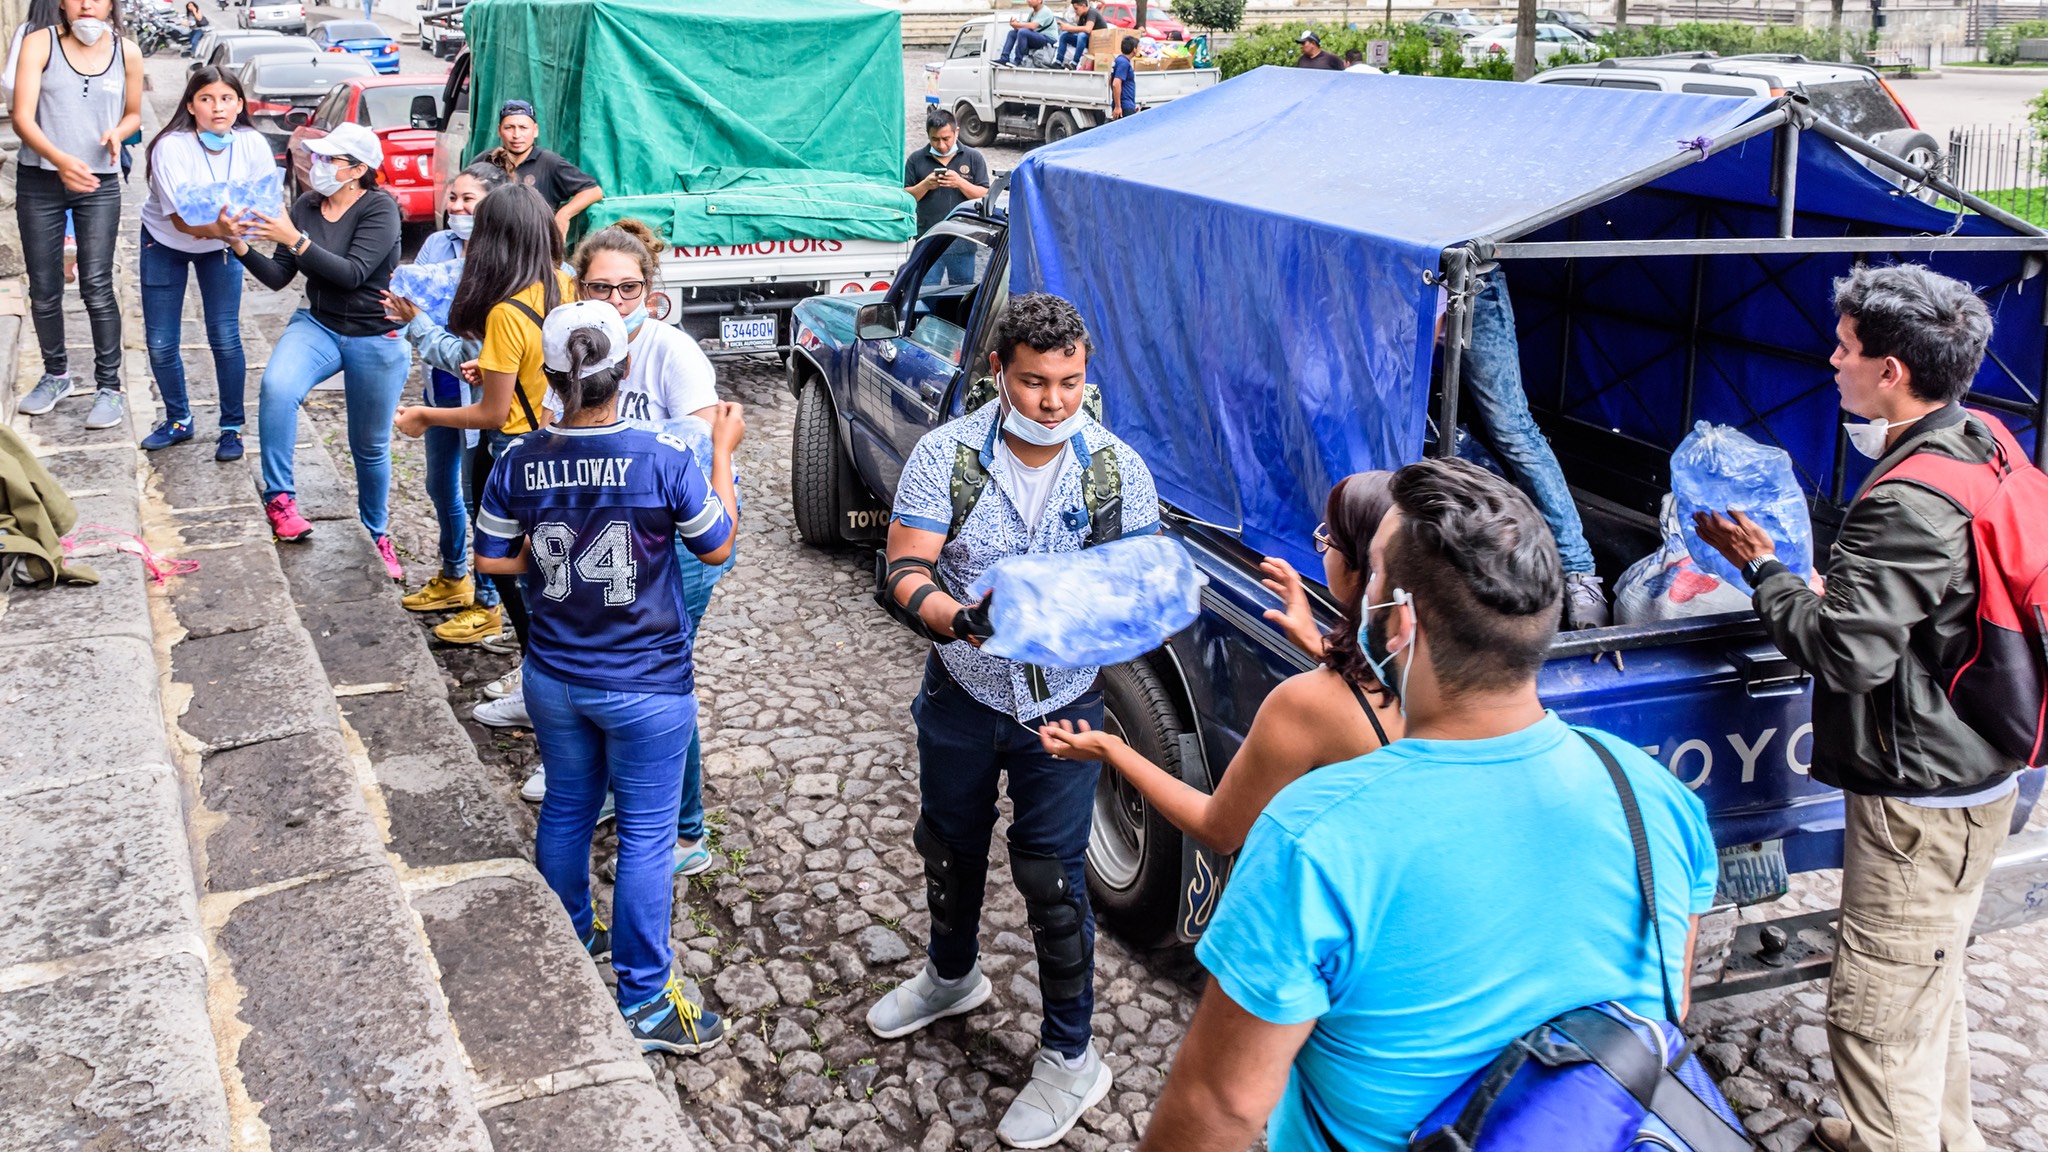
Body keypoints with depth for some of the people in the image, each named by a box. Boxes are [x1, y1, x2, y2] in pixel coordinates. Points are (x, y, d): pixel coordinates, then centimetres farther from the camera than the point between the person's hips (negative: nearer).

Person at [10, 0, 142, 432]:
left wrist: (118, 133, -10)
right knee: (43, 289, 9)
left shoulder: (127, 52, 0)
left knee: (97, 288, -5)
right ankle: (56, 374, 27)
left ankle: (109, 387, 3)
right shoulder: (40, 44, -6)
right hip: (39, 181, 0)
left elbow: (133, 114, 14)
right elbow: (22, 117, -14)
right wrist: (60, 159, -32)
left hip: (99, 184, 0)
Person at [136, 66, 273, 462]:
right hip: (165, 244, -1)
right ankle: (178, 421, 24)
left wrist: (233, 228, -36)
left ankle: (232, 428, 10)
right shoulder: (171, 147, -28)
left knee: (225, 339, -7)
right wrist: (219, 229, -52)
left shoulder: (253, 144, -22)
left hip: (222, 244, 1)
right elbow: (180, 220, -31)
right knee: (160, 344, 1)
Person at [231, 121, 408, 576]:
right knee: (276, 388, -28)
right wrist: (241, 247, -13)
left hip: (376, 339, -4)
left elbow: (352, 273, -25)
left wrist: (295, 240, -29)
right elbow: (277, 278, 3)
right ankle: (279, 498, -16)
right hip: (318, 325, 4)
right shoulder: (306, 206, 2)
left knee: (370, 446, 8)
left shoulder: (379, 207, -14)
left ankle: (376, 533, 31)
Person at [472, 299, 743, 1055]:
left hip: (554, 678, 4)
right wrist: (724, 450, 3)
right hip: (646, 685, -4)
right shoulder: (665, 460, -21)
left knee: (567, 810, 23)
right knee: (645, 835, 7)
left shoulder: (520, 463, -9)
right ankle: (644, 1000, 18)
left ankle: (569, 940, 45)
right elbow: (716, 547, -7)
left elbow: (492, 559, 1)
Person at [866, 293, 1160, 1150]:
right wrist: (963, 621, -37)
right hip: (961, 696, 2)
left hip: (1063, 704, -2)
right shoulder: (946, 455, -14)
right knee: (948, 846, 22)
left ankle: (1070, 1058, 21)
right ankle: (952, 975, 52)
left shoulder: (1117, 468, -11)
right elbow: (906, 573, -17)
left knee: (1050, 875, 2)